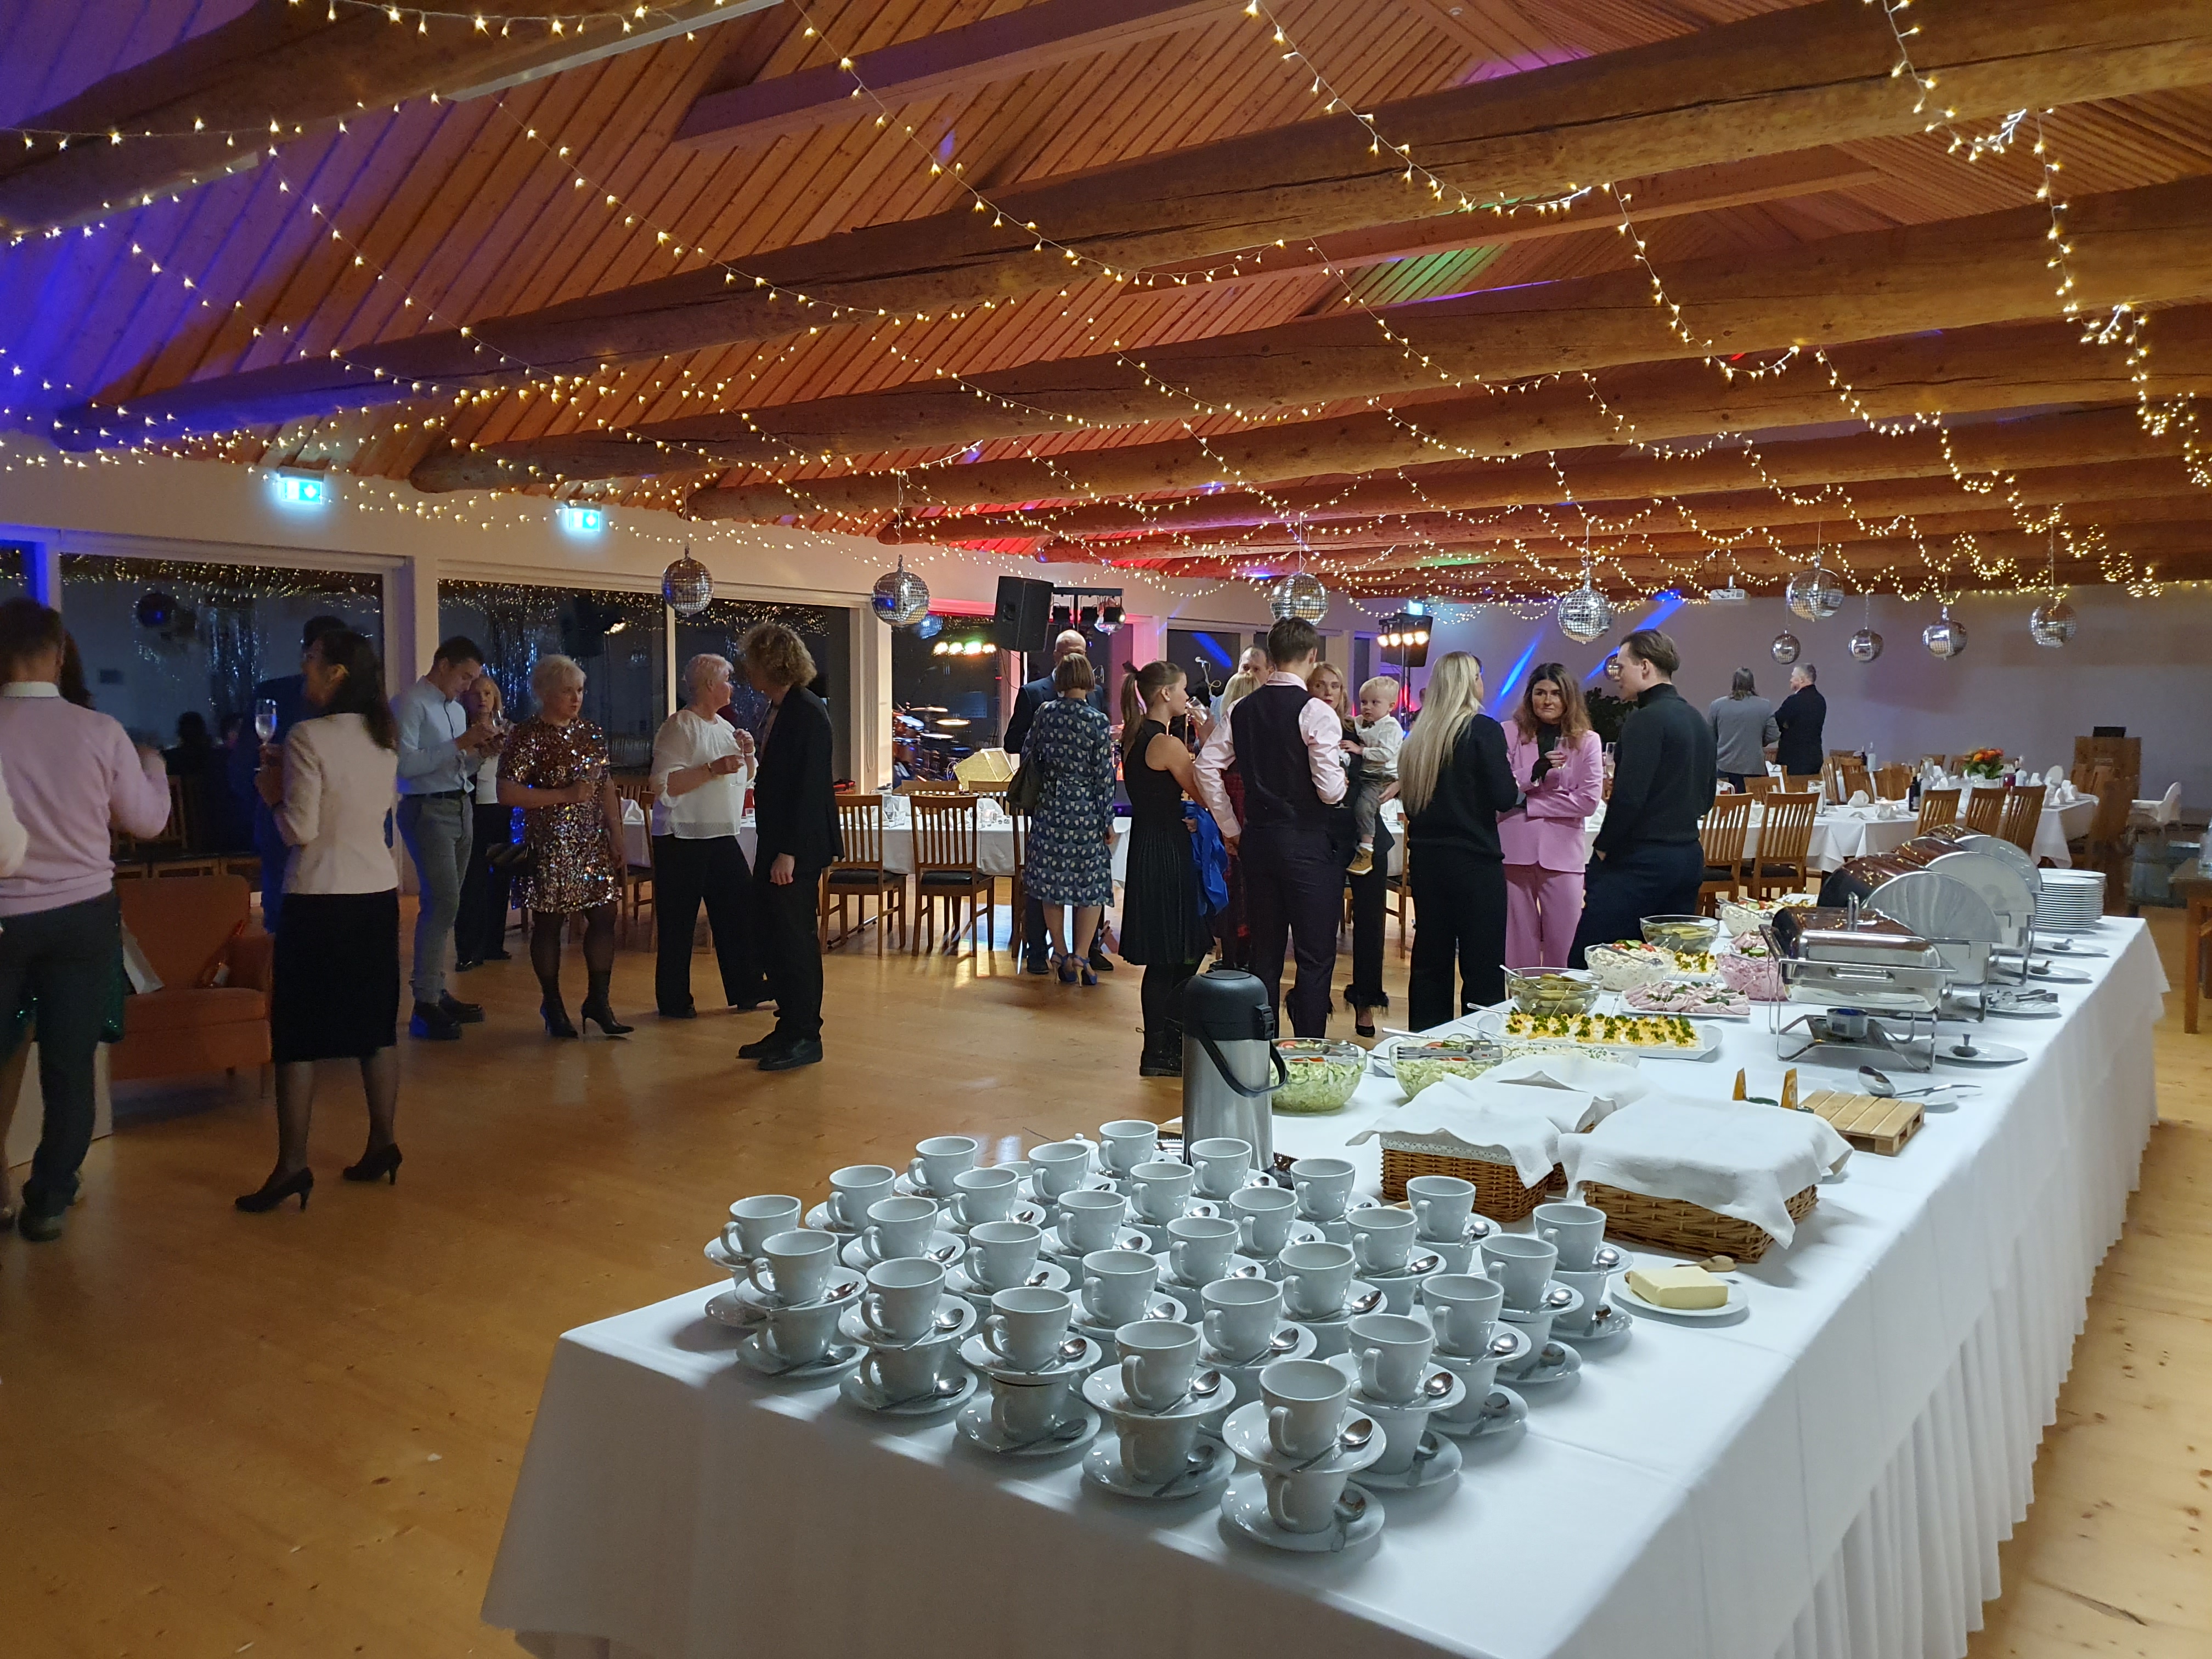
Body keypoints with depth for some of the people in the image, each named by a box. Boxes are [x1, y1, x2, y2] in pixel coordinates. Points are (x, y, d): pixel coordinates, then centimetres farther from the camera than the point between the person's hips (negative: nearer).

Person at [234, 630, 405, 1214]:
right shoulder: (384, 737, 7)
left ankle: (292, 1165, 4)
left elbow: (300, 830, -15)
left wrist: (274, 792, 4)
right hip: (378, 893, 7)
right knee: (377, 1025, 12)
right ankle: (382, 1144, 18)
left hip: (320, 900, -7)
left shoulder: (308, 737, -14)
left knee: (297, 1033, 1)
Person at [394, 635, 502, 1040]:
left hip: (462, 808, 9)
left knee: (446, 904, 11)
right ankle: (425, 1006, -12)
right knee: (442, 902, -15)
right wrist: (460, 744, -19)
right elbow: (405, 764, -20)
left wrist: (480, 753, 2)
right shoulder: (410, 704, -8)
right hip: (428, 810, -9)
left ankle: (437, 992, 18)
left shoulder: (457, 709, 17)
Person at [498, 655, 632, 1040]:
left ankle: (598, 1000, 15)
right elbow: (507, 793, -15)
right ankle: (553, 1005, 17)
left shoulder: (592, 734, 10)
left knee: (605, 915, 2)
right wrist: (565, 795, -19)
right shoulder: (527, 735, -8)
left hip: (593, 843, 5)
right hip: (549, 846, -5)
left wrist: (617, 840, 10)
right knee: (549, 923, 3)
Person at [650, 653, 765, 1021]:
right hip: (682, 842, -8)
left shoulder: (724, 727, 15)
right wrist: (714, 769, -23)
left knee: (741, 911, 7)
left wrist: (747, 754, 6)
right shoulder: (679, 727, -11)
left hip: (723, 838, 8)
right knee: (678, 924, 0)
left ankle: (745, 990, 17)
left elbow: (747, 778, 25)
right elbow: (665, 786, -21)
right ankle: (674, 1001, 10)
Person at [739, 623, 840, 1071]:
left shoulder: (807, 713, -15)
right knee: (772, 940, 13)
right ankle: (789, 1029, 22)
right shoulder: (780, 711, 13)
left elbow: (809, 786, -20)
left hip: (796, 848, -9)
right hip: (775, 843, 9)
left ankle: (804, 1038, 9)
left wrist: (789, 852, -22)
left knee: (793, 939, -2)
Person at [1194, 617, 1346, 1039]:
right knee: (1315, 956, 2)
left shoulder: (1244, 710, 5)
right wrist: (1343, 779, 5)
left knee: (1265, 952, 14)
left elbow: (1207, 766, 5)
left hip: (1258, 841, 6)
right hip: (1308, 844, -6)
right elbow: (1331, 790, -18)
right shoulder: (1316, 712, -13)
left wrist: (1231, 828, 11)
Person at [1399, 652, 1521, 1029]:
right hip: (1474, 862, -6)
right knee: (1483, 969, -1)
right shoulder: (1483, 730, -10)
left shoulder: (1418, 735, 7)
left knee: (1429, 962, 13)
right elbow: (1505, 798, -14)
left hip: (1425, 860, 6)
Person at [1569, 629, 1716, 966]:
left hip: (1640, 862, -9)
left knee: (1585, 963, -7)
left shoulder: (1647, 719, -14)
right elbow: (1705, 798, 21)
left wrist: (1603, 848, -9)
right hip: (1688, 858, 9)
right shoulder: (1697, 720, 14)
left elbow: (1629, 796, -21)